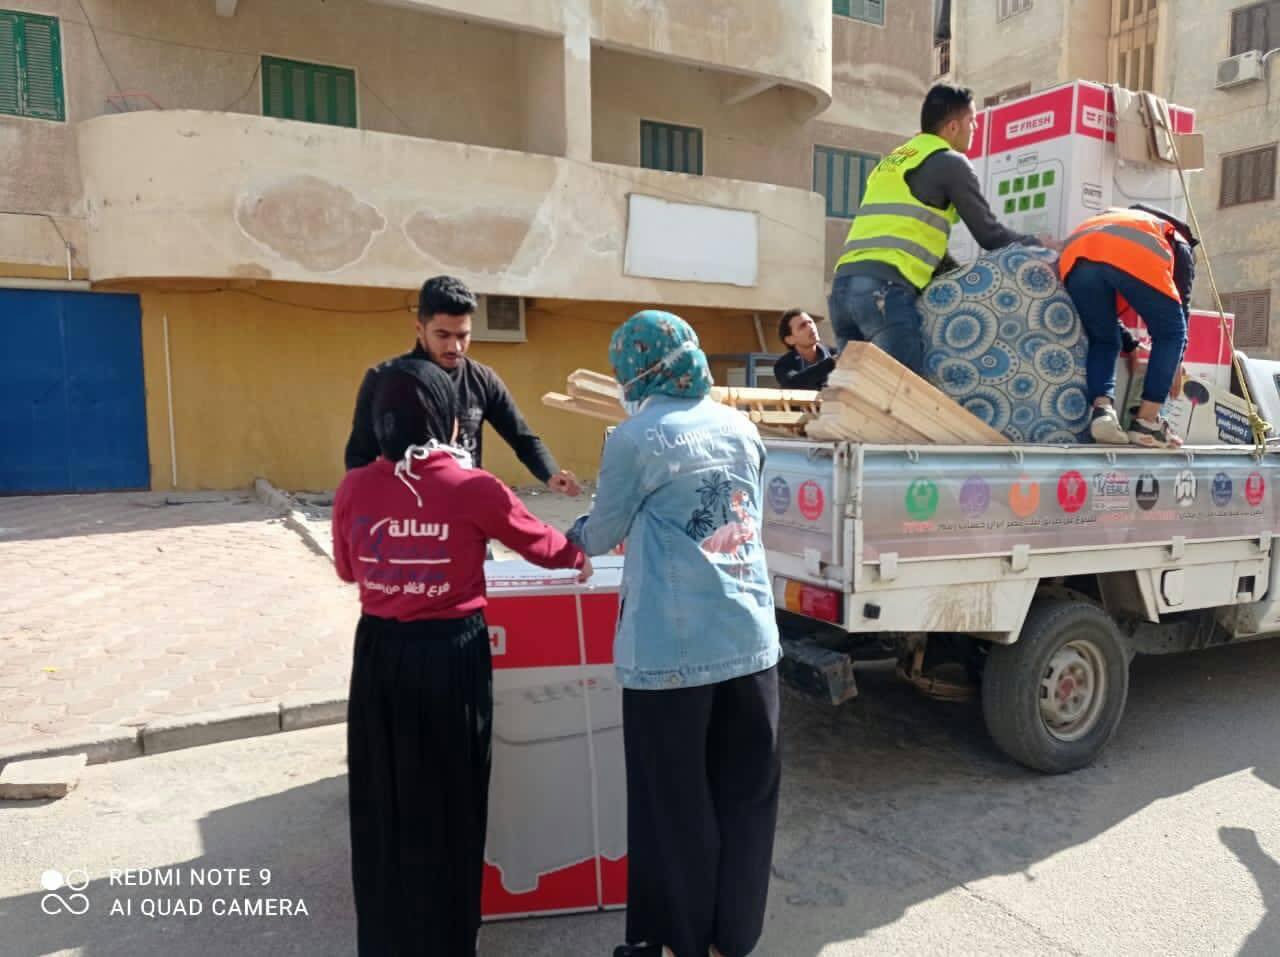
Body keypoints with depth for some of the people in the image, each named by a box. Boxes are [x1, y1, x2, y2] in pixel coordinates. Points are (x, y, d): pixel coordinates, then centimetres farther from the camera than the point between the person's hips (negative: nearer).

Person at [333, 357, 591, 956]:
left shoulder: (355, 488, -4)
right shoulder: (473, 488, -13)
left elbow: (347, 570, 12)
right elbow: (542, 545, 2)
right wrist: (579, 560, 23)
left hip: (379, 651, 3)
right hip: (450, 655, -3)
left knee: (382, 800, 19)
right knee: (446, 802, 14)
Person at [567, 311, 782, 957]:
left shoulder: (636, 439, -9)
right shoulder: (742, 428, 8)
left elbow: (603, 530, 2)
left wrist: (575, 540, 26)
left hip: (672, 649, -5)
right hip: (750, 638, 6)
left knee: (673, 804, 11)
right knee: (746, 796, 16)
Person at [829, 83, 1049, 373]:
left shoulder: (889, 162, 29)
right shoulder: (950, 162, 5)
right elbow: (989, 235, 8)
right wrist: (1038, 244, 25)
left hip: (844, 283, 8)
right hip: (884, 288, -8)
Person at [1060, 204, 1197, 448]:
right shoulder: (1178, 243, 36)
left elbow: (1105, 314, 43)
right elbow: (1181, 304, 27)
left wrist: (1129, 347, 49)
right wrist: (1175, 363, 34)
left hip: (1076, 252, 4)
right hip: (1136, 252, -4)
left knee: (1103, 341, 21)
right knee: (1170, 333, 14)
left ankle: (1102, 409, -3)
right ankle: (1146, 422, 8)